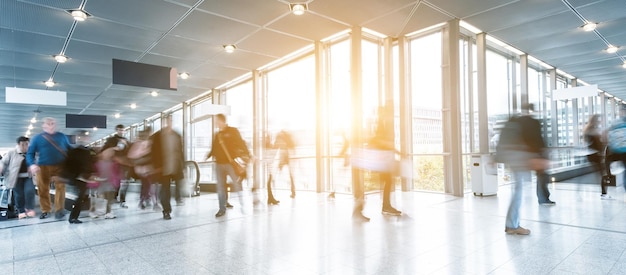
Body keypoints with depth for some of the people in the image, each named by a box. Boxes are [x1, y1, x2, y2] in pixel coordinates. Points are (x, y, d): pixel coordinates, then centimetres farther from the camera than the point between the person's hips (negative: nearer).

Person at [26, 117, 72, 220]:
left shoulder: (62, 137, 11)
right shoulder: (37, 138, 7)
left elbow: (70, 150, 14)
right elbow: (30, 153, 2)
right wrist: (32, 164, -15)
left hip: (60, 166, 0)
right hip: (43, 167, 0)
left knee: (60, 187, -5)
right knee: (43, 189, 5)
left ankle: (59, 210, 0)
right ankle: (45, 210, 18)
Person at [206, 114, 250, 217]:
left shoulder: (233, 131, -2)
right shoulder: (217, 135, 15)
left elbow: (241, 144, -8)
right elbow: (214, 149, 19)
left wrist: (247, 155, -17)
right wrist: (208, 156, 5)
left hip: (231, 163, -5)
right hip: (219, 164, 5)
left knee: (238, 184, -1)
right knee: (220, 187, 8)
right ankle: (222, 209, 17)